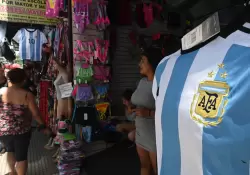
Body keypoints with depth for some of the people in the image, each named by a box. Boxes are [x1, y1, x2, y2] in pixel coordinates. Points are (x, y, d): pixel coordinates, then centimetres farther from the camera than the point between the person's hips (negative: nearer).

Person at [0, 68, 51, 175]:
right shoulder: (27, 95, -14)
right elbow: (36, 114, -11)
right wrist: (43, 127, 2)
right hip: (22, 130, -3)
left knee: (10, 150, 29)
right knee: (21, 156, 12)